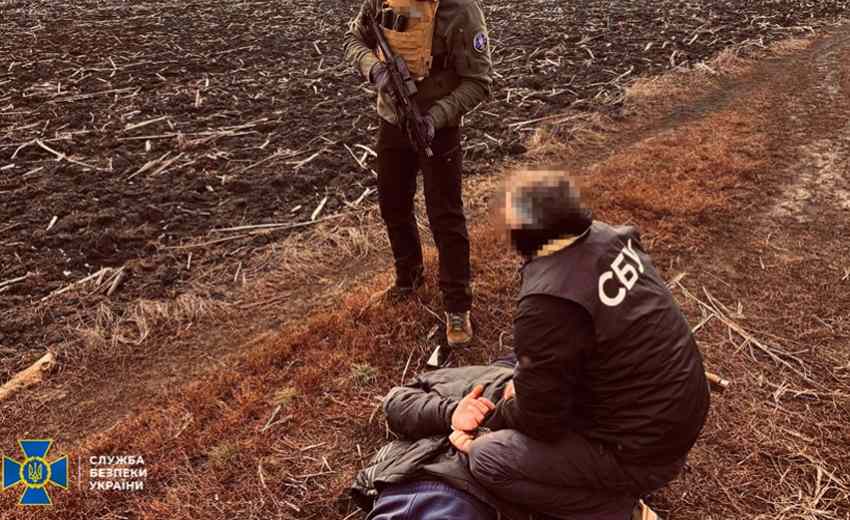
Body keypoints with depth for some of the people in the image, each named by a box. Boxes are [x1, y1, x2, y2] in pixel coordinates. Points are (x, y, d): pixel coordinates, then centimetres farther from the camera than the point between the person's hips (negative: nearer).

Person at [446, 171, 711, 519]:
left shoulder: (546, 305, -30)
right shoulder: (607, 236, -6)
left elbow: (539, 419, -16)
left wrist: (488, 423, 3)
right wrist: (523, 376, 11)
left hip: (644, 451, -8)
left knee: (486, 459, -5)